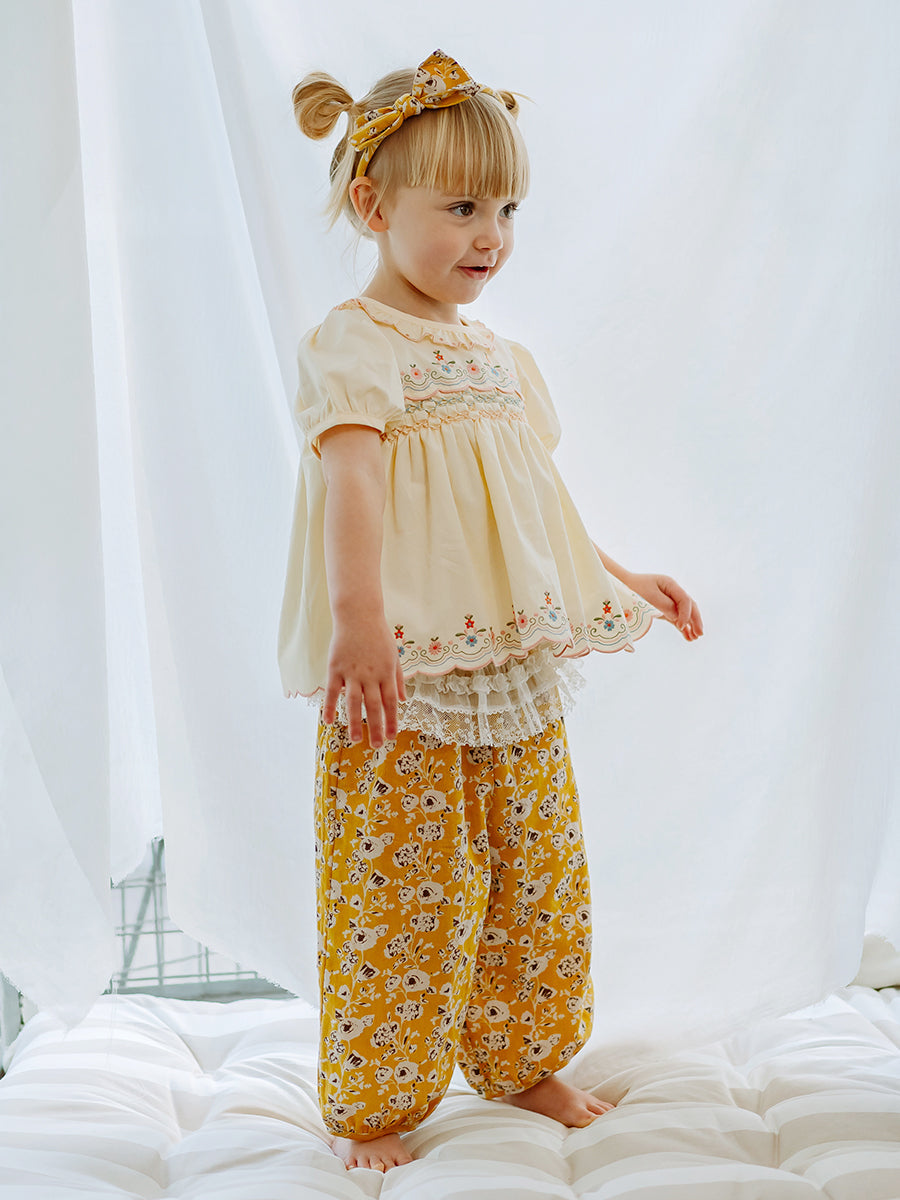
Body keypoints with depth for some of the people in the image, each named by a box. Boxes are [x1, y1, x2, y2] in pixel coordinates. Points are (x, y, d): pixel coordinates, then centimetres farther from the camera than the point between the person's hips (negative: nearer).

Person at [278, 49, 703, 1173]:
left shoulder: (498, 355, 17)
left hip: (518, 671, 8)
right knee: (401, 892, 0)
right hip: (402, 670, -7)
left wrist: (619, 578, 28)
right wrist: (357, 614, -37)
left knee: (539, 872, 14)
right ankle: (374, 1103, 18)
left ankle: (521, 1061, 34)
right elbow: (351, 479, -24)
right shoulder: (353, 342, -7)